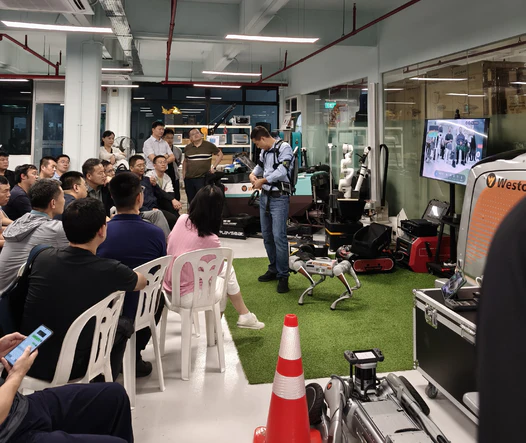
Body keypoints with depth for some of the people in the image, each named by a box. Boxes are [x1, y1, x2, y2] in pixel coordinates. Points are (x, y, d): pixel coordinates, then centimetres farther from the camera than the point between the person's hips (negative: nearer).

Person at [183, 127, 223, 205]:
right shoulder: (187, 148, 10)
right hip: (189, 179, 4)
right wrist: (184, 174, 14)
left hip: (202, 178, -4)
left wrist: (213, 167, 2)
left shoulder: (209, 145, 0)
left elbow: (220, 154, 9)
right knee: (191, 202, 9)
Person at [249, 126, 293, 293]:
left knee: (279, 237, -12)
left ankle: (283, 276, -3)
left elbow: (281, 171, -21)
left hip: (279, 198, -8)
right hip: (264, 197, 8)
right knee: (267, 236, 13)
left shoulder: (284, 147, -11)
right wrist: (253, 174, 6)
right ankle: (273, 269, 27)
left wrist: (262, 181, -9)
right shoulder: (264, 151, 12)